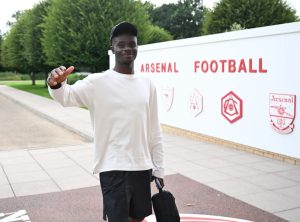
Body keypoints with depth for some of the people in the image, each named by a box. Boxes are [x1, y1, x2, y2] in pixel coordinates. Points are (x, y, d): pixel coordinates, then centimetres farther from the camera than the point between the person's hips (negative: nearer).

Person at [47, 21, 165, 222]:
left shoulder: (147, 84, 6)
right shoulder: (99, 82, -7)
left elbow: (154, 131, 10)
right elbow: (67, 96, -24)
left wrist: (158, 168, 11)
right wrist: (57, 84, -47)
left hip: (142, 166, 5)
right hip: (113, 167, -5)